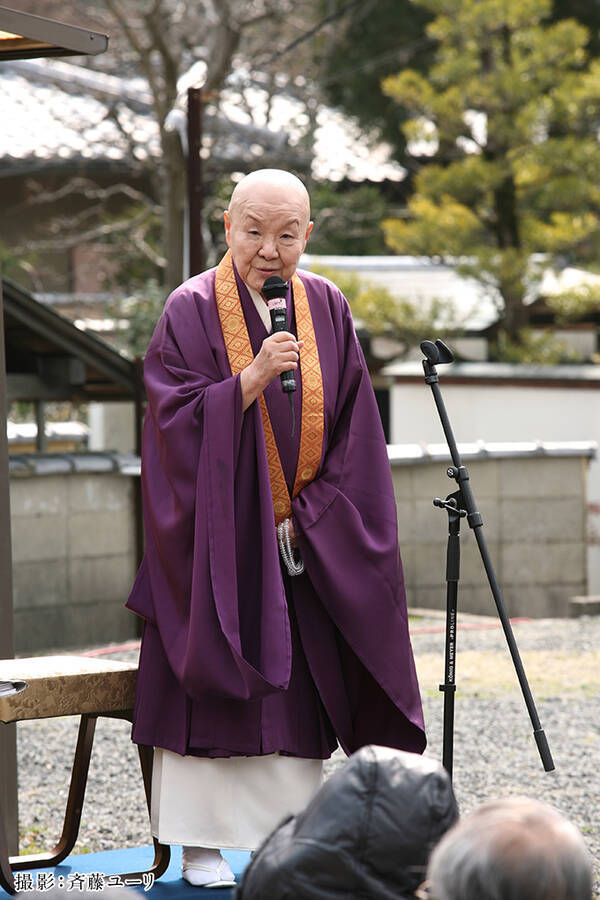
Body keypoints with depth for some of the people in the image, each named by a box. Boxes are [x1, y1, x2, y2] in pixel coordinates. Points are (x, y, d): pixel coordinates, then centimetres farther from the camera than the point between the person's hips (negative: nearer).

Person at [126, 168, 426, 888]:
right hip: (217, 534, -4)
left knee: (297, 685, 5)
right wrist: (252, 379, -26)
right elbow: (175, 420, -14)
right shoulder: (192, 310, -7)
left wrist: (314, 508, -4)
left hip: (304, 538, 4)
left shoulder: (326, 308, 5)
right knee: (210, 683, -3)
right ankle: (199, 845, 4)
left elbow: (352, 426, 7)